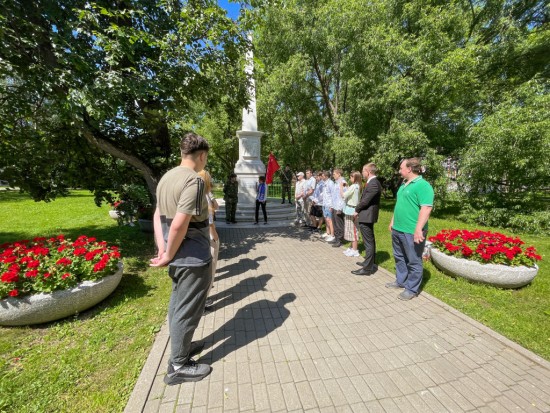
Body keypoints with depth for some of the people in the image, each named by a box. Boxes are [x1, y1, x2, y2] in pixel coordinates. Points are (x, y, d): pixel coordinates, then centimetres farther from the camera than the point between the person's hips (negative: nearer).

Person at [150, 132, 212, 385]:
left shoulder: (167, 178, 7)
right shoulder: (194, 180, -21)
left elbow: (158, 216, 7)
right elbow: (179, 225, -27)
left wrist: (162, 250, 2)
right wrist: (169, 256, -13)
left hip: (178, 257, 9)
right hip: (193, 258, -9)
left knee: (178, 304, 23)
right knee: (188, 310, 8)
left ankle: (181, 346, 44)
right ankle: (178, 366, 27)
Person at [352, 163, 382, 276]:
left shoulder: (373, 184, -21)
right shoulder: (373, 182, 12)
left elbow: (365, 201, -22)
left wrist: (357, 210, -6)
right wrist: (359, 208, 5)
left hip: (366, 216, -11)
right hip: (368, 215, 11)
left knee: (368, 243, -3)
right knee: (370, 241, 20)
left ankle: (367, 268, 6)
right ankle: (369, 262, 34)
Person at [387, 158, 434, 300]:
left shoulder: (423, 185, -15)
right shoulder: (404, 184, 14)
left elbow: (426, 209, -23)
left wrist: (418, 229, -27)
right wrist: (393, 221, 21)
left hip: (411, 232, -9)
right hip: (397, 229, 9)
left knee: (413, 262, 6)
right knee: (399, 258, 20)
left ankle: (412, 289, 20)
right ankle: (400, 281, 37)